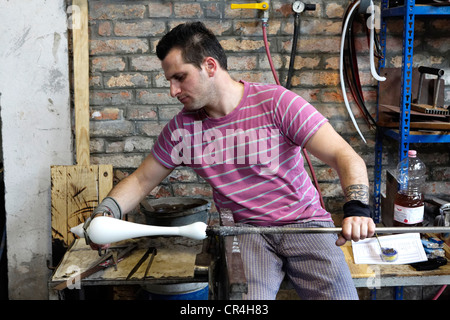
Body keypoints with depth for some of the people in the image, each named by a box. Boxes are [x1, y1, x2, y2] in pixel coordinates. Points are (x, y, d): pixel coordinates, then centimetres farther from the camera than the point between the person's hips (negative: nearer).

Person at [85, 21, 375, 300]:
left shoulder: (276, 102, -10)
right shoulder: (182, 128, 2)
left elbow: (345, 157, -13)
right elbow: (142, 180, 11)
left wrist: (357, 209, -30)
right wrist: (106, 212, -8)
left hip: (304, 223, -1)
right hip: (245, 230, 1)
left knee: (340, 294, -19)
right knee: (244, 294, -27)